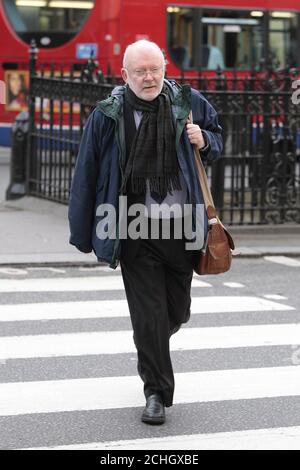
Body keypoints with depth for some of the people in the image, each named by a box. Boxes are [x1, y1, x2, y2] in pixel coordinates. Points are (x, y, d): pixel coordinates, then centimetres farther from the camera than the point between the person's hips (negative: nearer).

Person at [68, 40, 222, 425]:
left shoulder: (189, 103, 2)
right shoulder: (106, 116, -6)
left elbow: (216, 139, 21)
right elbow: (86, 176, 0)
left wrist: (204, 141, -4)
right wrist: (83, 234, 1)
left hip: (180, 225, 3)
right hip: (135, 231, -3)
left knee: (177, 311, 13)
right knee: (149, 313, -4)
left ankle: (150, 353, 44)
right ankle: (157, 393, 7)